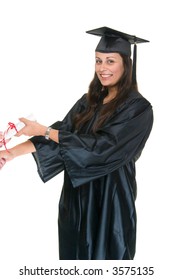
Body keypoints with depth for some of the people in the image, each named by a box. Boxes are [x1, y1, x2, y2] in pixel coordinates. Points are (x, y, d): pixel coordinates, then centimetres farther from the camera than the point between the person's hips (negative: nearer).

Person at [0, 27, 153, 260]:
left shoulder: (138, 109, -16)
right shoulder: (90, 101, 6)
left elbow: (101, 146, -22)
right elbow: (62, 133, 1)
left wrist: (44, 131, -20)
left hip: (110, 198, -6)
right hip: (77, 193, 6)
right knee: (76, 252, 18)